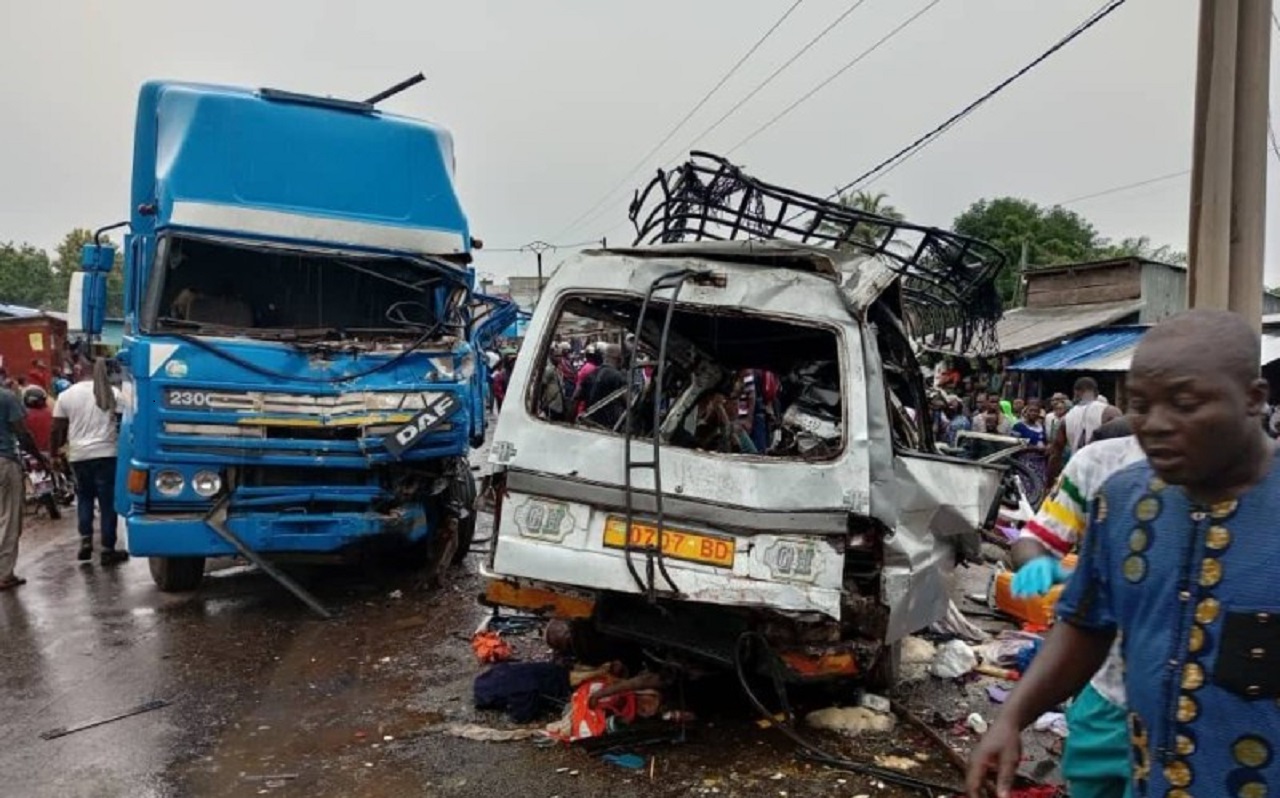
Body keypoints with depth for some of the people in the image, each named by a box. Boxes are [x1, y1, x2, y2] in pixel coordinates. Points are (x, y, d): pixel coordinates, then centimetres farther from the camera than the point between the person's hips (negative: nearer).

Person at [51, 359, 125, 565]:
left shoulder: (66, 395, 2)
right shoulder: (112, 393, -1)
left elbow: (57, 429, 5)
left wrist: (55, 452, 19)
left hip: (79, 455, 2)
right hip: (106, 453, -2)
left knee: (84, 497, 21)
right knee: (107, 502, 2)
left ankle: (85, 540, 9)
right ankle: (108, 550, 5)